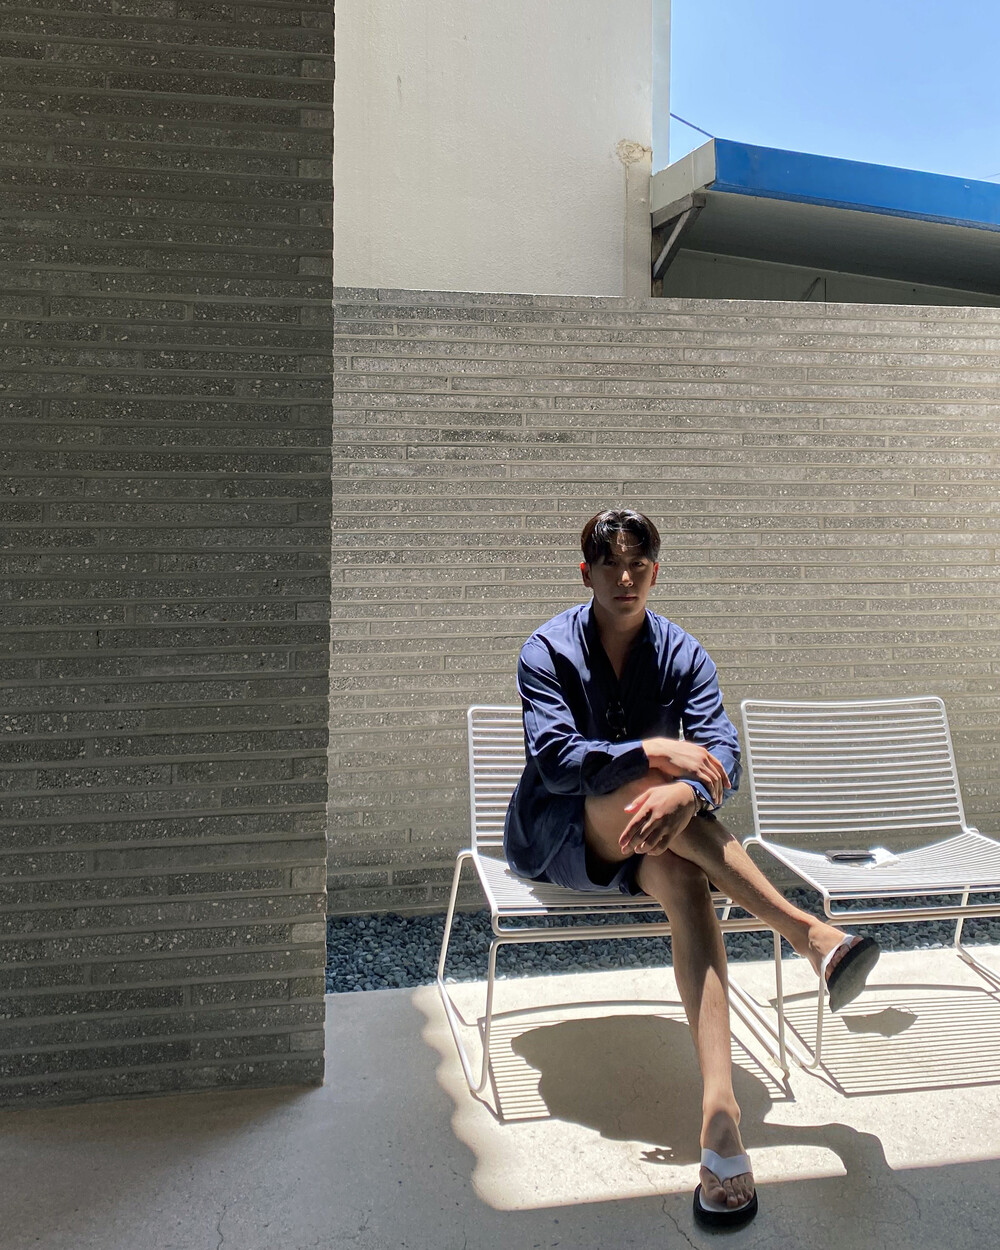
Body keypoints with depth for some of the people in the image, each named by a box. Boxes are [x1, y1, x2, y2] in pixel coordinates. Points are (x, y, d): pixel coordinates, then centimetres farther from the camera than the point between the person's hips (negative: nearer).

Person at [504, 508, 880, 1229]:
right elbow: (554, 757, -20)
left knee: (683, 878, -33)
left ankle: (720, 1106, -43)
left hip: (647, 838, 2)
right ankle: (806, 930, -30)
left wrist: (685, 792, -38)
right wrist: (653, 752, -33)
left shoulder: (683, 653, 0)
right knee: (636, 783, -34)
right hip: (554, 834, -2)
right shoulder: (548, 650, -8)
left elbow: (722, 752, -15)